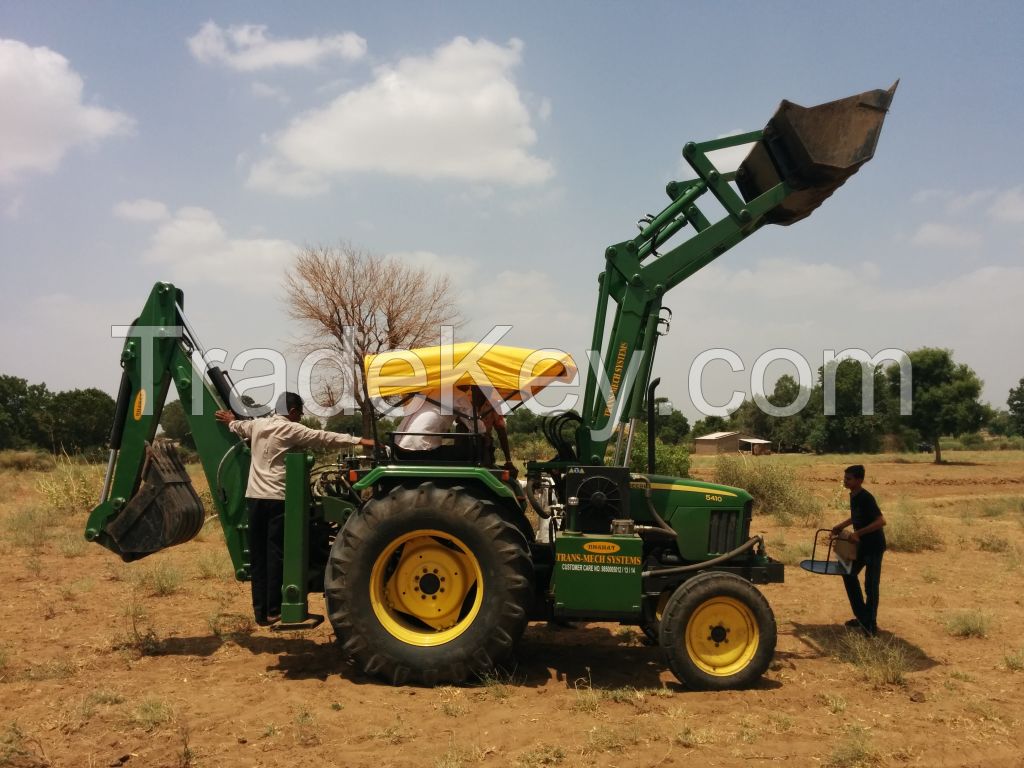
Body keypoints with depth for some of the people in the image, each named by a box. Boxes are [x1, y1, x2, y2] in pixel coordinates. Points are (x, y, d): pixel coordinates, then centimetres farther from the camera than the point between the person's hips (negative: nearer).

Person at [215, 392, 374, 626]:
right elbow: (325, 438, -13)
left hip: (255, 498, 6)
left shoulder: (257, 425, 13)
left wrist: (230, 421, 58)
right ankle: (273, 611, 3)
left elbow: (239, 427, 35)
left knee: (258, 556, 9)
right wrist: (359, 440, -14)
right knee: (276, 555, -1)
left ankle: (260, 611, 12)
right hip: (278, 499, -6)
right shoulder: (292, 430, -6)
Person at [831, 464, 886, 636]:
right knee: (849, 574, 15)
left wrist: (858, 533, -31)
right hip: (861, 544, 10)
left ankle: (871, 625, 11)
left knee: (870, 585, -2)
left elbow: (881, 521, -31)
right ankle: (862, 617, 27)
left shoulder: (866, 498, -24)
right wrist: (841, 526, 8)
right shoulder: (853, 495, 3)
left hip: (874, 545, -10)